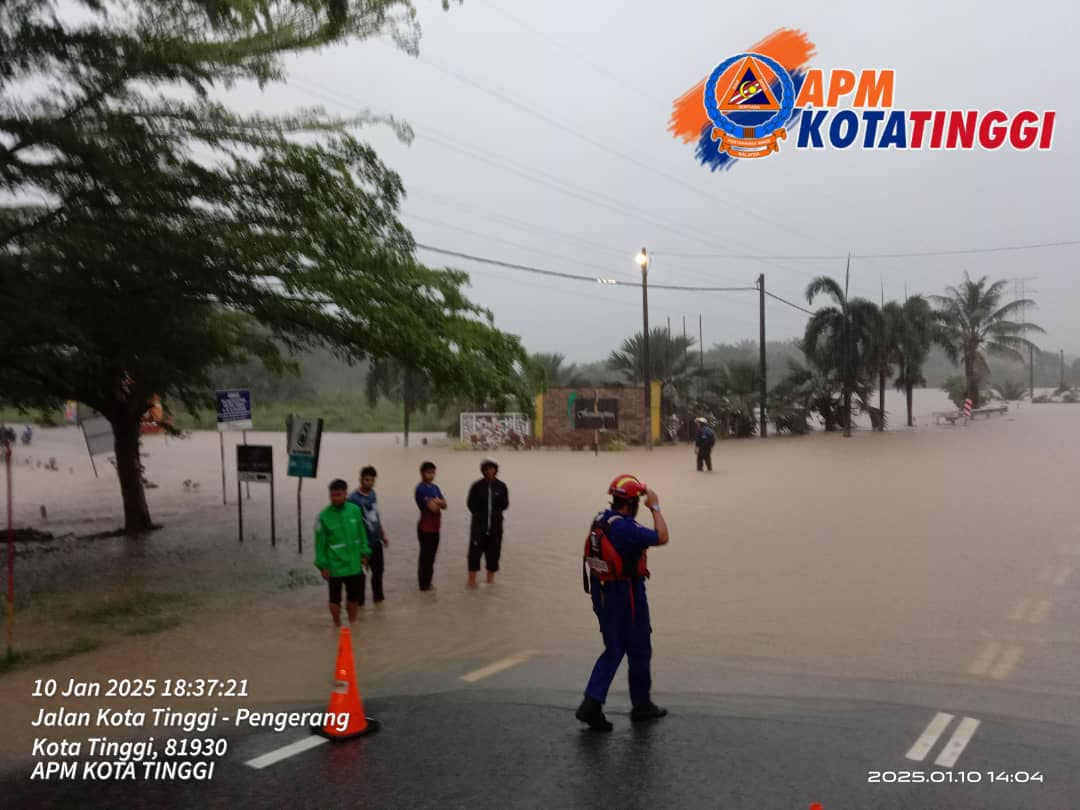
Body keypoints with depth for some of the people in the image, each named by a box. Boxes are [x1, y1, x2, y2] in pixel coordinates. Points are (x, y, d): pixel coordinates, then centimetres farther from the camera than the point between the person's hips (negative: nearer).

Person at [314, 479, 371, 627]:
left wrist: (364, 554, 6)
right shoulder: (324, 516, -13)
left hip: (354, 564, 3)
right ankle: (338, 626, 27)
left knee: (354, 596, 14)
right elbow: (320, 543, -8)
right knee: (335, 597, 10)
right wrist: (322, 566, -8)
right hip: (335, 566, -3)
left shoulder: (355, 510, -4)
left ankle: (352, 624, 34)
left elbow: (361, 534, 6)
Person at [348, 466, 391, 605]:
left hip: (376, 540, 7)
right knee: (360, 573, 6)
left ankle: (378, 595, 37)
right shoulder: (354, 498, -19)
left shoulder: (372, 493, 4)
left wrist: (383, 535, 20)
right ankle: (359, 600, 20)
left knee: (378, 569, 19)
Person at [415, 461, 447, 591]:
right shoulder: (420, 489, -17)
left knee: (431, 556, 15)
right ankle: (423, 584, 8)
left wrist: (436, 501, -15)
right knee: (425, 556, 0)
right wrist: (438, 502, -4)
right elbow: (433, 507, -24)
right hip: (425, 528, -8)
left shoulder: (435, 488, 10)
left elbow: (444, 505, 2)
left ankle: (428, 582, 25)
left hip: (435, 528, 8)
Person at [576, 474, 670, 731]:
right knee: (639, 651, 11)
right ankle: (641, 705, 26)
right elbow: (662, 538, -13)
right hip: (626, 595, -8)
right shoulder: (626, 528, -23)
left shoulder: (600, 520, 3)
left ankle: (592, 703, 4)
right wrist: (655, 507, -4)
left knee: (613, 650, 15)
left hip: (601, 593, 8)